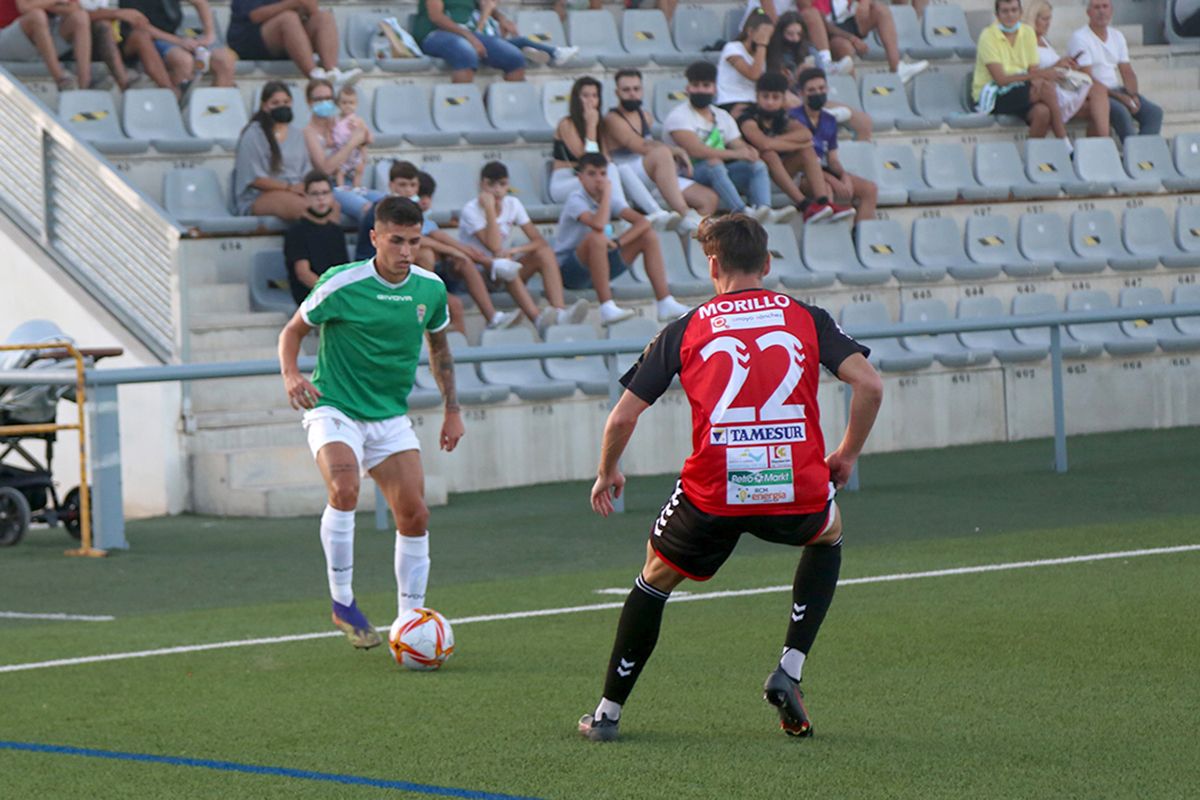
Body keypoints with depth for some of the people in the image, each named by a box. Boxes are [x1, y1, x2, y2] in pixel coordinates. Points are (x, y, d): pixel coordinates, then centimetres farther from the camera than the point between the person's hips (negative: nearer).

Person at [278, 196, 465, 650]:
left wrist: (452, 410, 17)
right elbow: (294, 330, -1)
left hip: (390, 416, 5)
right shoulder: (341, 284, -14)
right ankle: (342, 602, -16)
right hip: (334, 408, -5)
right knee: (344, 489, -30)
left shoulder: (430, 289, 1)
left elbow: (438, 346, 19)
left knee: (414, 514, -1)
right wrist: (291, 375, -21)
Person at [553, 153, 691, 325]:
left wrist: (617, 243, -19)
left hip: (599, 269, 7)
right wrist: (607, 193, -23)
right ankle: (607, 309, -39)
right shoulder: (576, 200, -15)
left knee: (648, 235, -2)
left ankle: (665, 303, -10)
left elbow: (643, 222, -5)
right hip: (568, 271, -7)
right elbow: (598, 225, -35)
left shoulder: (609, 200, 6)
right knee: (597, 237, -37)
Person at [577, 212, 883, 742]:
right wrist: (847, 455, 14)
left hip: (712, 495, 0)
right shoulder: (807, 318, 10)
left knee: (657, 578, 27)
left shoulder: (685, 330, 9)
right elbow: (869, 385, -2)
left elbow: (622, 417, 7)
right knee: (829, 534, 35)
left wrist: (606, 474, 26)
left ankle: (608, 713, 28)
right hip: (797, 494, 0)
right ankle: (789, 670, 19)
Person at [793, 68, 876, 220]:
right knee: (824, 188, -39)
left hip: (825, 172, 7)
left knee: (870, 188, -10)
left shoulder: (829, 121, 14)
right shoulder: (794, 118, -8)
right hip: (801, 175, -7)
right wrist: (833, 180, -21)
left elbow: (832, 159, 15)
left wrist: (844, 176, -10)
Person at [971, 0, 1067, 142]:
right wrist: (1038, 75, -27)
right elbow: (1000, 79, -18)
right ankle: (1065, 144, -24)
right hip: (994, 97, -5)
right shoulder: (988, 36, -9)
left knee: (1042, 111, -31)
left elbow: (1033, 69, 3)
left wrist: (1037, 81, -23)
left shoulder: (1028, 32, 8)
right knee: (1046, 87, -27)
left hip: (1020, 92, 5)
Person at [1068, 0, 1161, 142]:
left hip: (1117, 90, 7)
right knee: (1121, 112, -34)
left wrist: (1133, 95, -8)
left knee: (1154, 112, -14)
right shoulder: (1079, 38, -7)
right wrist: (1120, 97, -20)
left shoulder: (1117, 36, 16)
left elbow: (1127, 72, 14)